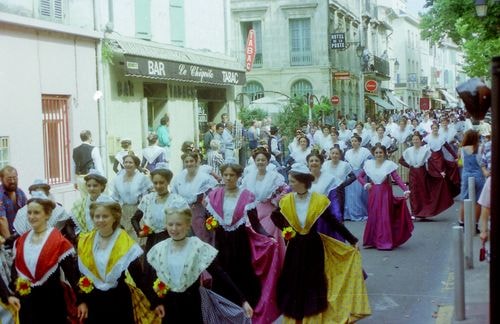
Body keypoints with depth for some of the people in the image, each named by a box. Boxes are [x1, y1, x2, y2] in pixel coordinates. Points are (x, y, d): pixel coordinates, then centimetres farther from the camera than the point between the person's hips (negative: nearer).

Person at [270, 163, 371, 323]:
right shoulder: (286, 201, -6)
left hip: (314, 247, -2)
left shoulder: (319, 201, -12)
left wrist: (353, 240, -7)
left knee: (314, 284, 5)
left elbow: (334, 223, -6)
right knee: (294, 285, 5)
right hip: (295, 249, 2)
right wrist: (285, 229, 0)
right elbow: (274, 217, 13)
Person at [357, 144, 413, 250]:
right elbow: (360, 176, 13)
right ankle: (371, 241, 15)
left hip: (385, 193, -3)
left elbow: (397, 178, -13)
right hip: (373, 193, 3)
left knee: (385, 216, -2)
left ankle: (385, 242, 3)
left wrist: (406, 190, -23)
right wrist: (365, 185, -3)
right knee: (373, 216, 5)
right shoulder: (369, 164, 3)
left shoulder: (389, 164, -6)